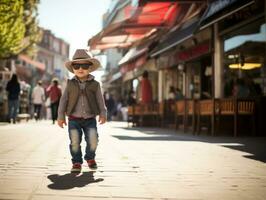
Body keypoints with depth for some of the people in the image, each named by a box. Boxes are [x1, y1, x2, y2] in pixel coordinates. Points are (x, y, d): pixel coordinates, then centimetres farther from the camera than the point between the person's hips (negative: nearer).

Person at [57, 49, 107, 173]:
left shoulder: (95, 84, 2)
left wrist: (103, 114, -1)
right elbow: (64, 100, 5)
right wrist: (61, 116, 2)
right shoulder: (70, 84, 3)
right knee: (75, 142, -5)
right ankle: (76, 162, 14)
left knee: (93, 141, -5)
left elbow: (100, 100, 6)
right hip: (74, 119, 0)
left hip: (90, 119, 0)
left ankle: (90, 158, 24)